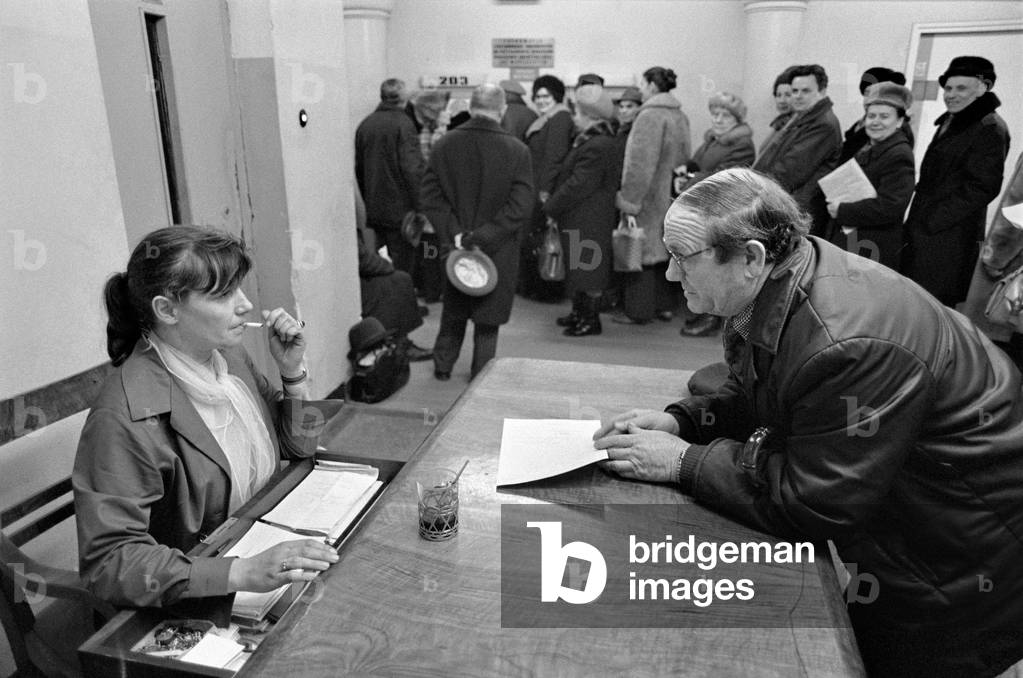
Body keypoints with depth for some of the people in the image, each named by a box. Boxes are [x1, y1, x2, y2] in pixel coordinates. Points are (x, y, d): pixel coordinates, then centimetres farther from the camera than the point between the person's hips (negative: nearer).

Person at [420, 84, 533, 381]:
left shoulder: (444, 144, -4)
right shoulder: (516, 150, -11)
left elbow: (430, 197, -6)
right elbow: (521, 205, -15)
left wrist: (455, 234, -9)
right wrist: (484, 237, -14)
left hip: (454, 246, 3)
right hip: (498, 251, -3)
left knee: (453, 312, 22)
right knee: (487, 320, 11)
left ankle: (442, 366, 35)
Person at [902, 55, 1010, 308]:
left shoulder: (990, 129, -11)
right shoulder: (949, 121, 16)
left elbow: (981, 188, -17)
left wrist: (933, 220, -18)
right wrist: (916, 219, 13)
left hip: (948, 237, -9)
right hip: (924, 230, 9)